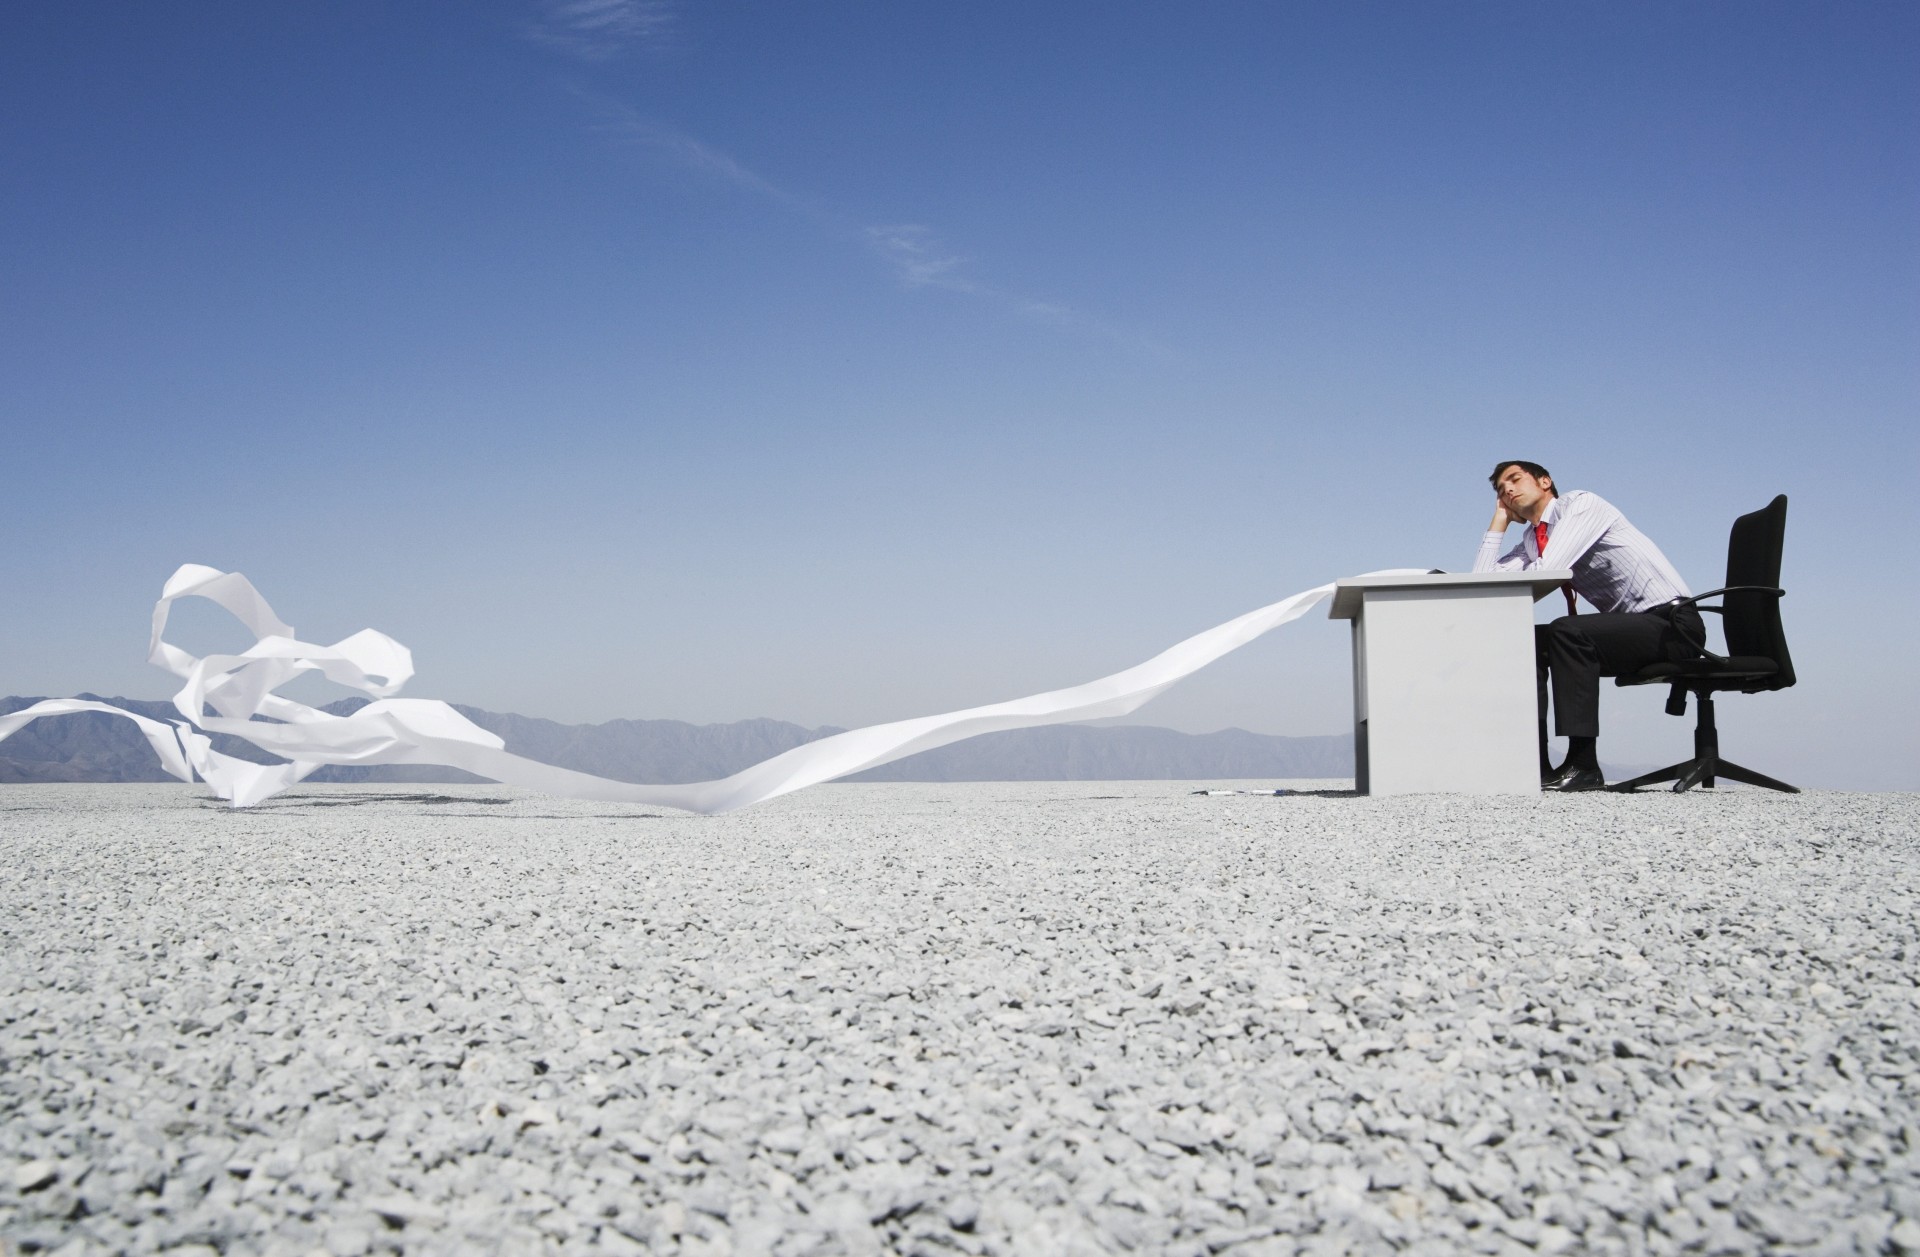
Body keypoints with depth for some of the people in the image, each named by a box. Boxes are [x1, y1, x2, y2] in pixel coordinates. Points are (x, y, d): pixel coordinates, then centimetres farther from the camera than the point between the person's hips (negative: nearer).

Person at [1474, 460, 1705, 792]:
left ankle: (1583, 766, -28)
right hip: (1628, 628, 8)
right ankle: (1535, 762, -6)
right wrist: (1498, 523, 10)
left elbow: (1545, 572, -21)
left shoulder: (1582, 503, -8)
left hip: (1672, 622, -8)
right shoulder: (1531, 541, 15)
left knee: (1567, 631, -30)